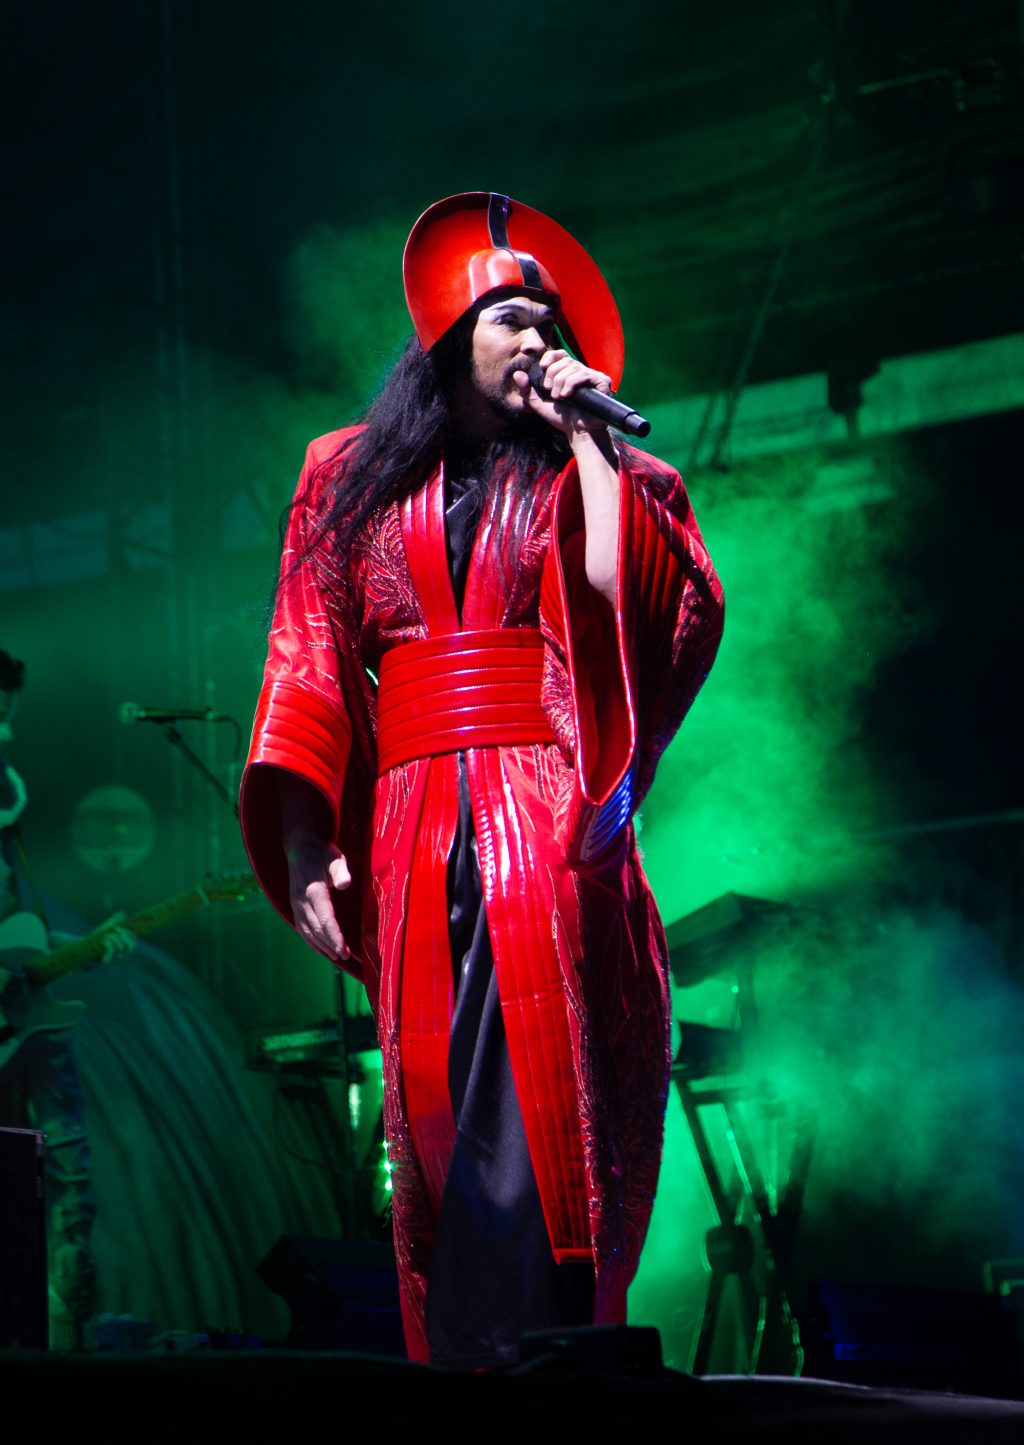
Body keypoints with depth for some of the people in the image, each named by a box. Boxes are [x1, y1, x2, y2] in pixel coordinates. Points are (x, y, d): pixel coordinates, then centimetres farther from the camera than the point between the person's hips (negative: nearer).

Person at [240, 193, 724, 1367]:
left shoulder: (594, 475, 16)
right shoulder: (354, 477, 19)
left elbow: (642, 596, -7)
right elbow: (310, 662, 10)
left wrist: (584, 436, 1)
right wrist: (305, 837, -3)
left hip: (550, 824, -2)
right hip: (411, 834, 2)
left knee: (543, 1112, -15)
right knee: (438, 1122, -5)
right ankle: (459, 1367, -5)